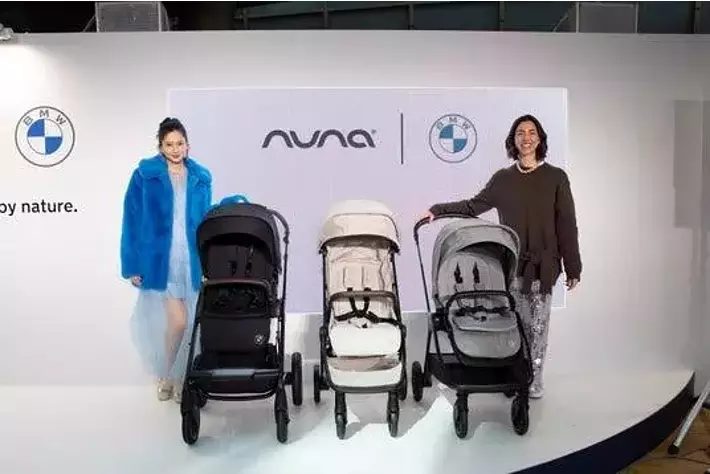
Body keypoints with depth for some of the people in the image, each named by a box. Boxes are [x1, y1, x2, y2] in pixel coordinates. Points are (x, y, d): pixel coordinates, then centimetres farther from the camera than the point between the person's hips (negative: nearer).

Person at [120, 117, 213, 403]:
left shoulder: (200, 178, 8)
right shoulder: (144, 175, -1)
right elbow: (132, 222, -1)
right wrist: (132, 265, -5)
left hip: (192, 260, 4)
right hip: (160, 260, -4)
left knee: (190, 323, 8)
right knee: (178, 320, -9)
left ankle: (174, 377, 28)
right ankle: (168, 376, 16)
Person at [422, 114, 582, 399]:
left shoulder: (555, 177, 0)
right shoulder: (503, 178, 7)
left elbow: (567, 225, 0)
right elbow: (475, 205, 15)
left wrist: (573, 268, 0)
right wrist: (438, 210, 5)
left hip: (543, 265, -2)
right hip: (510, 264, 2)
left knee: (537, 324, 4)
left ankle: (534, 379, 17)